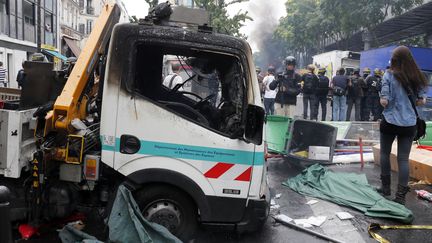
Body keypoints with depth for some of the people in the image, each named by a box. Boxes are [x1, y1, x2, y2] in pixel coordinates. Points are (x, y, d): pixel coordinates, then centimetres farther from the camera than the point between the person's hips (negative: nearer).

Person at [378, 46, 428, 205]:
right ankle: (400, 195, 4)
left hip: (390, 122, -2)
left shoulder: (389, 76, -10)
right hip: (409, 123, 3)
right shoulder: (418, 77, 1)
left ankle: (385, 187, 26)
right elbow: (422, 101, 3)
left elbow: (384, 102, -14)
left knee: (385, 153, 17)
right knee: (403, 158, 5)